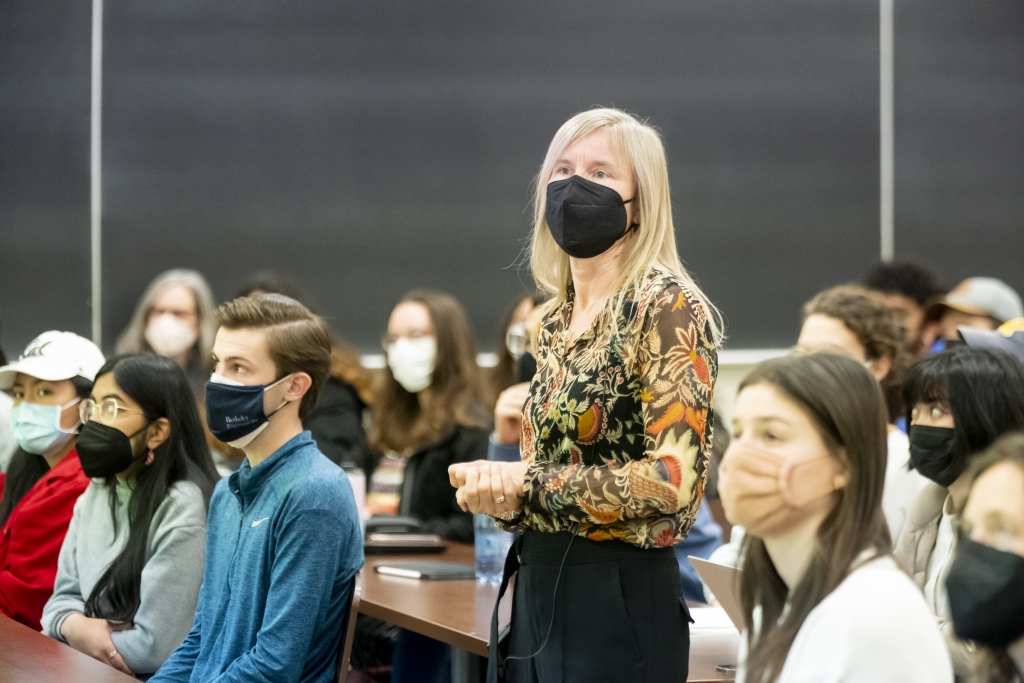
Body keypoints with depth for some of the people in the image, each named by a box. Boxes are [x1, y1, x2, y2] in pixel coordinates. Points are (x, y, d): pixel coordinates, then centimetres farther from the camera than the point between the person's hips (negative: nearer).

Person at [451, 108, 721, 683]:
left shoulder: (667, 307, -11)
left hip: (620, 600, -8)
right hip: (538, 592, 8)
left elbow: (673, 478, -20)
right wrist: (498, 490, -4)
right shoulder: (557, 319, 12)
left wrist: (523, 485, -14)